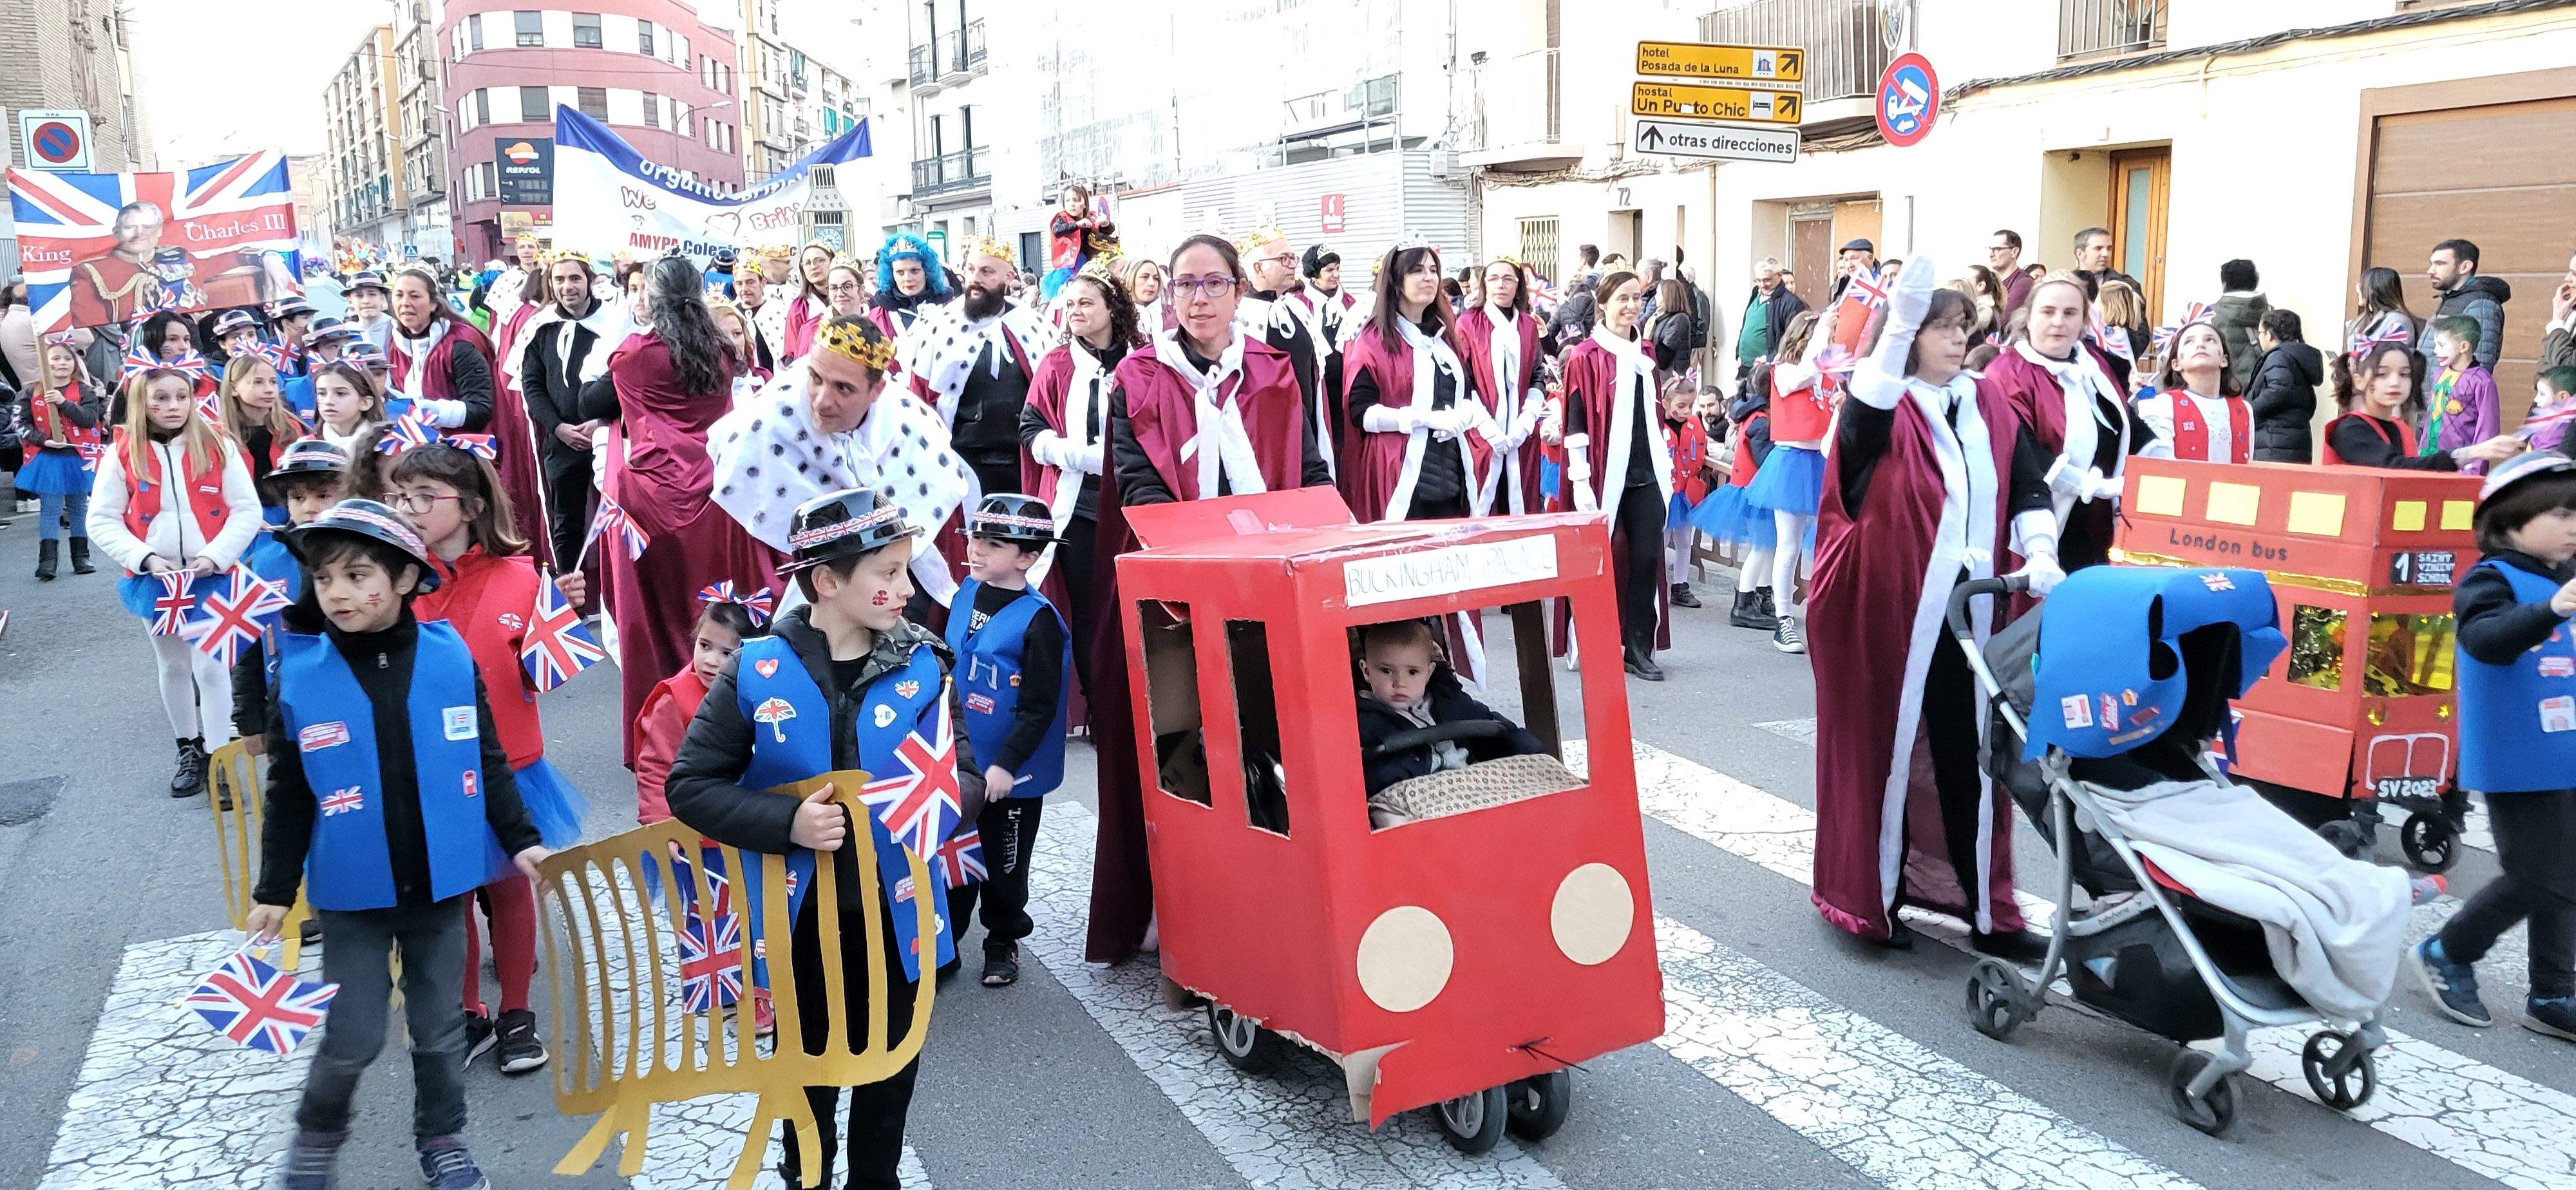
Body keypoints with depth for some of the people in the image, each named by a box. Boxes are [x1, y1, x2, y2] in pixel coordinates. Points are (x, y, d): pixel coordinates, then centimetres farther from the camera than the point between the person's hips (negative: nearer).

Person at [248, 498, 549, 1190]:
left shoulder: (451, 658, -9)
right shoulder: (299, 675, -10)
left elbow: (487, 763, 2)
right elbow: (289, 796, -1)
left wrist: (520, 840, 1)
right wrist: (275, 889, 2)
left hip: (440, 884, 1)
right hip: (352, 893, -1)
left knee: (440, 1028, 14)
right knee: (353, 1038, 4)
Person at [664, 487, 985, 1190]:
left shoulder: (922, 666, -8)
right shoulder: (757, 671, -13)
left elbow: (967, 778, -6)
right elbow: (689, 785, -10)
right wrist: (787, 824, -24)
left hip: (896, 913, 1)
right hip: (801, 917, -1)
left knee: (889, 1070, 18)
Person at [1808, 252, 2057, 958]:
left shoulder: (1990, 407, 11)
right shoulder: (1887, 409, -5)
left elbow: (2028, 485, 7)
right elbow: (1861, 420, -30)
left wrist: (2040, 554, -11)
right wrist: (1898, 325, -44)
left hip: (1969, 609, 5)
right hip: (1889, 608, -4)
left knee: (1970, 753, 8)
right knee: (1883, 747, 4)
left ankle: (1986, 910, 17)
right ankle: (1871, 899, 17)